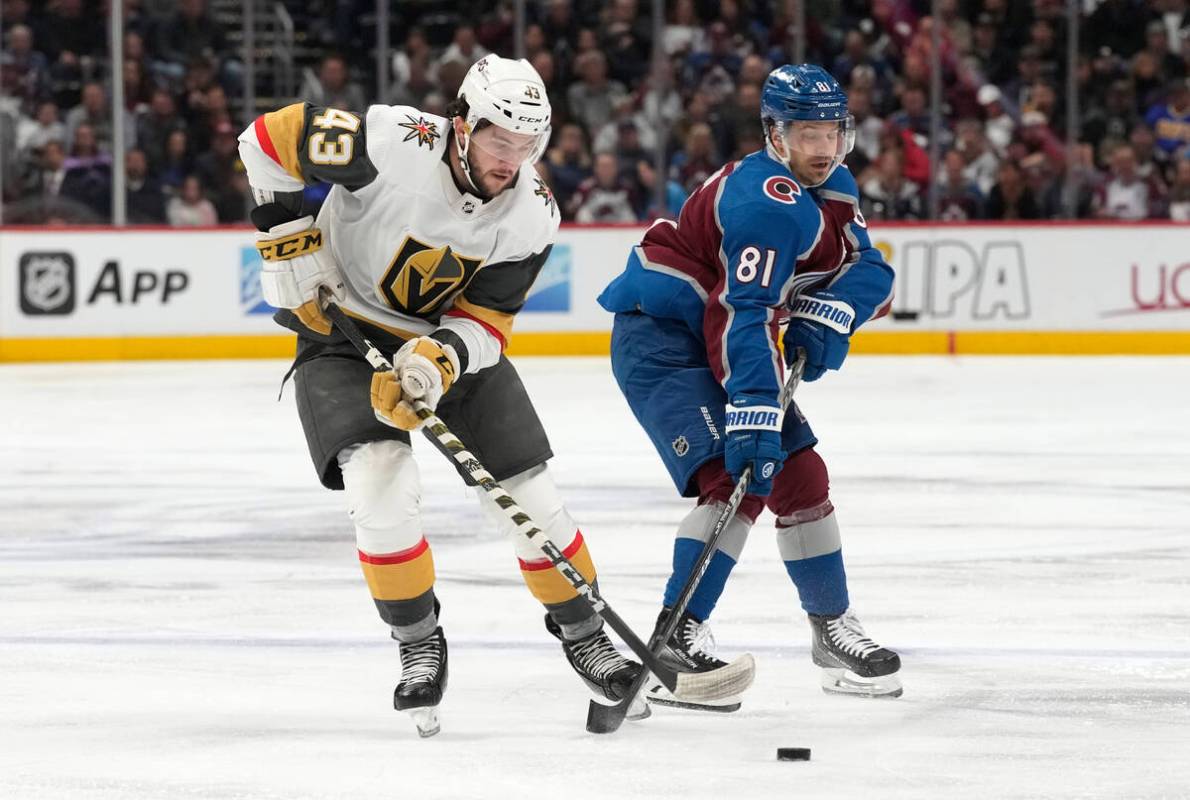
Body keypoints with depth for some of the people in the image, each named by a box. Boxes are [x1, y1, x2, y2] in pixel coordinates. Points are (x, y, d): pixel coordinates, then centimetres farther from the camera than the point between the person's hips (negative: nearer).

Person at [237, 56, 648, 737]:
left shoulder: (533, 215, -17)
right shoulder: (389, 145, -29)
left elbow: (484, 321, -14)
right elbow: (270, 138, -19)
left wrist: (440, 358, -35)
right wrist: (288, 239, -17)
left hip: (453, 340, 3)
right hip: (344, 329, -3)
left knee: (528, 494, -1)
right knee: (381, 482, -24)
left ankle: (584, 635, 20)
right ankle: (420, 646, -6)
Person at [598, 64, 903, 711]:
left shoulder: (831, 186, 6)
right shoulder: (770, 201, -25)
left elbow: (868, 268, 4)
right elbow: (743, 317, -33)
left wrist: (826, 318, -16)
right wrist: (754, 415, -40)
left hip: (709, 337, 10)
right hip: (658, 336, -10)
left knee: (798, 475, 11)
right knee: (738, 479, -23)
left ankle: (834, 631, 25)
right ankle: (677, 643, -25)